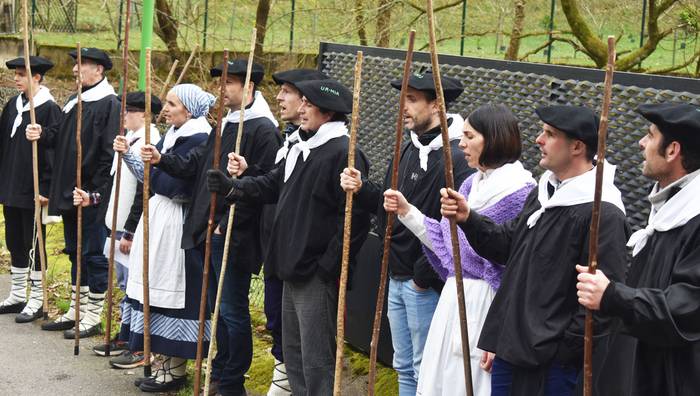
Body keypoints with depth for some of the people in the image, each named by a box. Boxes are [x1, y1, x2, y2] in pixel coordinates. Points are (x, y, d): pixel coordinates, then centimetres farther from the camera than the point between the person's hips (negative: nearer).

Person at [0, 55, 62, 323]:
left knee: (33, 245, 1)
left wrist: (45, 188, -19)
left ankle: (37, 301, 11)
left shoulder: (50, 110, -12)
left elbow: (52, 151, -16)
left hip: (32, 190, -7)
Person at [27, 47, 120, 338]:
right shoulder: (73, 101, 14)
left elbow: (109, 154, -18)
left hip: (93, 197, -9)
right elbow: (61, 140, 17)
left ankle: (93, 317, 9)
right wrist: (42, 136, -4)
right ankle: (76, 311, 25)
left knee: (94, 255, 0)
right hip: (69, 192, 9)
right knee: (75, 252, 15)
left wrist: (94, 192, -20)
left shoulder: (109, 104, -13)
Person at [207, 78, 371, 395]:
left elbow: (356, 217, -23)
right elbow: (272, 185, 17)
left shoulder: (344, 153, -17)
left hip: (318, 275, -10)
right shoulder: (301, 149, 13)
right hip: (293, 269, 10)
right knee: (293, 354, 19)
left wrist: (329, 264, -21)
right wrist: (232, 187, 2)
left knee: (316, 360, -2)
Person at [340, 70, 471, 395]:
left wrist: (424, 276, -19)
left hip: (426, 285, -9)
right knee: (404, 368, 19)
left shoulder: (454, 158, -20)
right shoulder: (410, 149, 11)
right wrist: (362, 189, 0)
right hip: (397, 279, 9)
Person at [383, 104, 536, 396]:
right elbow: (446, 241, 14)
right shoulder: (471, 185, 11)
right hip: (454, 295, 8)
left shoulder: (520, 191, -15)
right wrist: (406, 211, 7)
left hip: (484, 303, -8)